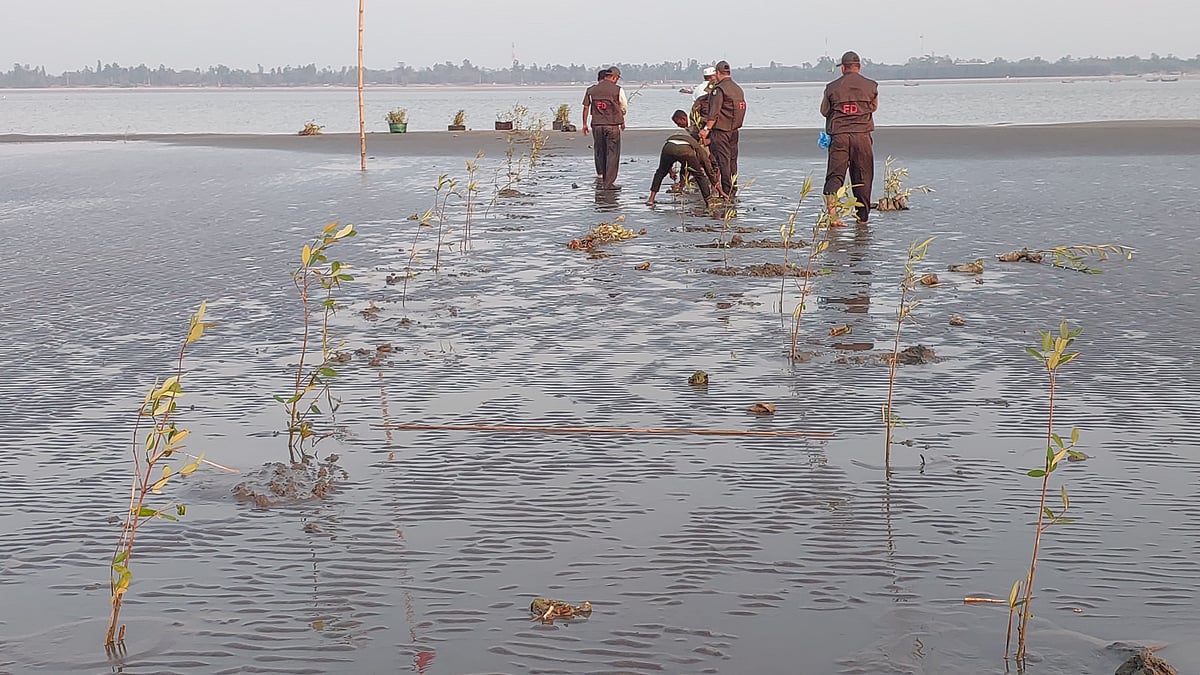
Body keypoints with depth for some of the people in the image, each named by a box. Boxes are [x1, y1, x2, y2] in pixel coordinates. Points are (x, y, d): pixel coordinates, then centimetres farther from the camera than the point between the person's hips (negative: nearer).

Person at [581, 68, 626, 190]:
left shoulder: (591, 90, 5)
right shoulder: (617, 90, -4)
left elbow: (586, 107, 7)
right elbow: (623, 109, 3)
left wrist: (584, 124, 15)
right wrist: (622, 122, 20)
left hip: (597, 125, 3)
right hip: (612, 125, -3)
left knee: (599, 152, 16)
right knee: (612, 154, 2)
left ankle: (600, 177, 17)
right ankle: (608, 183, 0)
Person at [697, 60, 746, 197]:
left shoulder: (719, 89, -13)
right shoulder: (738, 89, 12)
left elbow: (714, 112, -19)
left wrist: (707, 128, -16)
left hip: (720, 130, -8)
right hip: (734, 130, 8)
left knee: (722, 160, -5)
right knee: (732, 159, 13)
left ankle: (726, 190, -7)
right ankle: (733, 190, 17)